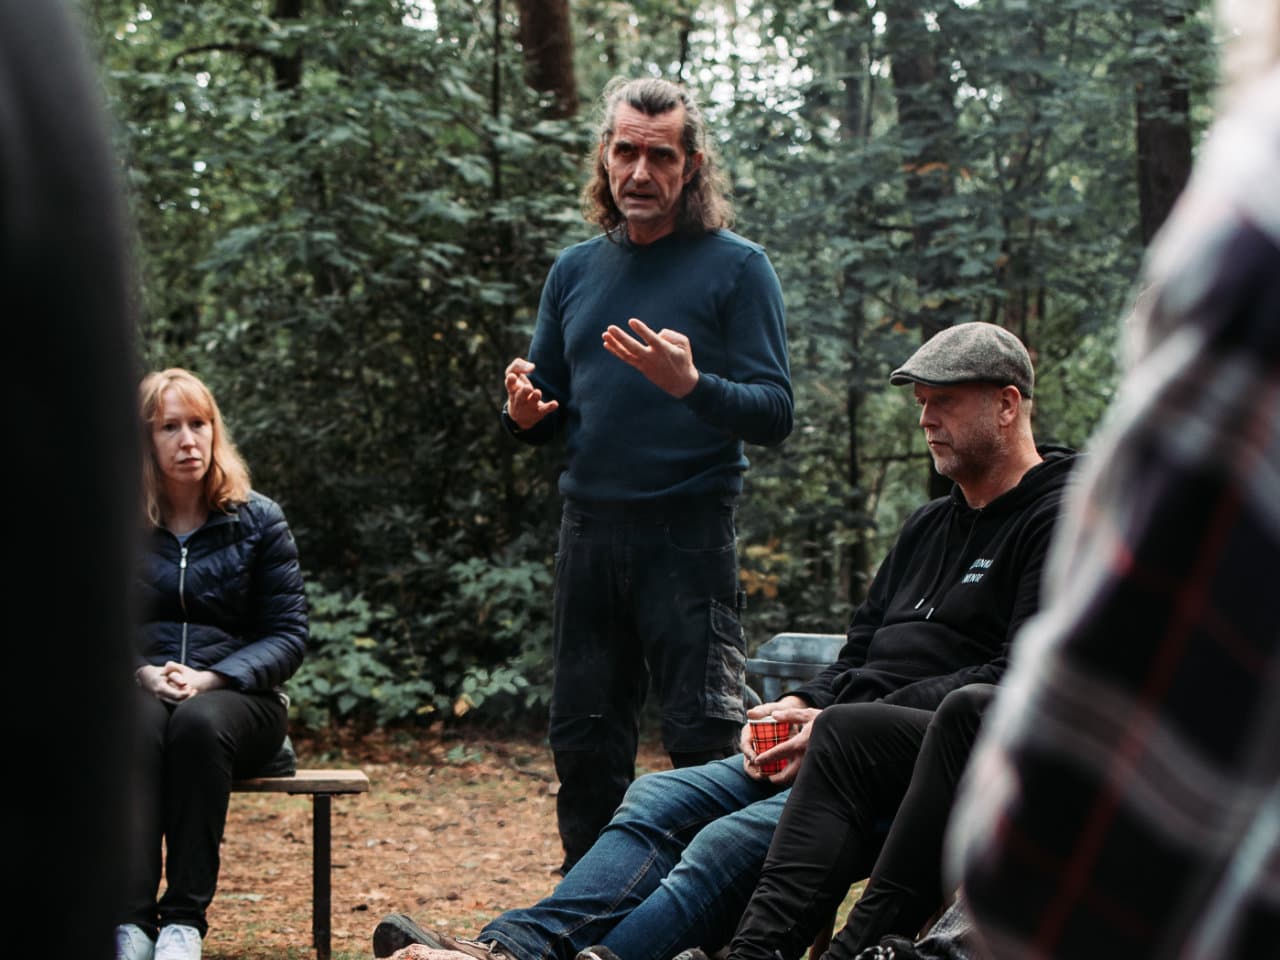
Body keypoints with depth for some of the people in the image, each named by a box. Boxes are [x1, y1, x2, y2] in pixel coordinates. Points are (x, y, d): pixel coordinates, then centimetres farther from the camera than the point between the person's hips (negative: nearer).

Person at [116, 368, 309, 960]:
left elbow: (288, 634, 2)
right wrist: (140, 672, -15)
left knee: (200, 722, -37)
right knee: (138, 724, -37)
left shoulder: (259, 522, 7)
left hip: (236, 695, 0)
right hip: (139, 690, 0)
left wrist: (210, 678, -14)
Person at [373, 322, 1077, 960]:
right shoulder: (928, 527, 26)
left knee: (733, 844, -28)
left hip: (918, 770, -9)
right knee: (659, 800, -9)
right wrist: (800, 709, 3)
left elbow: (1020, 679, -16)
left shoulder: (1054, 522, -4)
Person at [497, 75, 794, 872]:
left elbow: (774, 416, -7)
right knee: (585, 741, 9)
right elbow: (548, 410, 20)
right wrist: (525, 412, -4)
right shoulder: (576, 270, 14)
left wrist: (693, 387, -26)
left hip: (689, 530, -5)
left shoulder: (737, 267, -2)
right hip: (589, 529, 5)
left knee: (708, 742, -8)